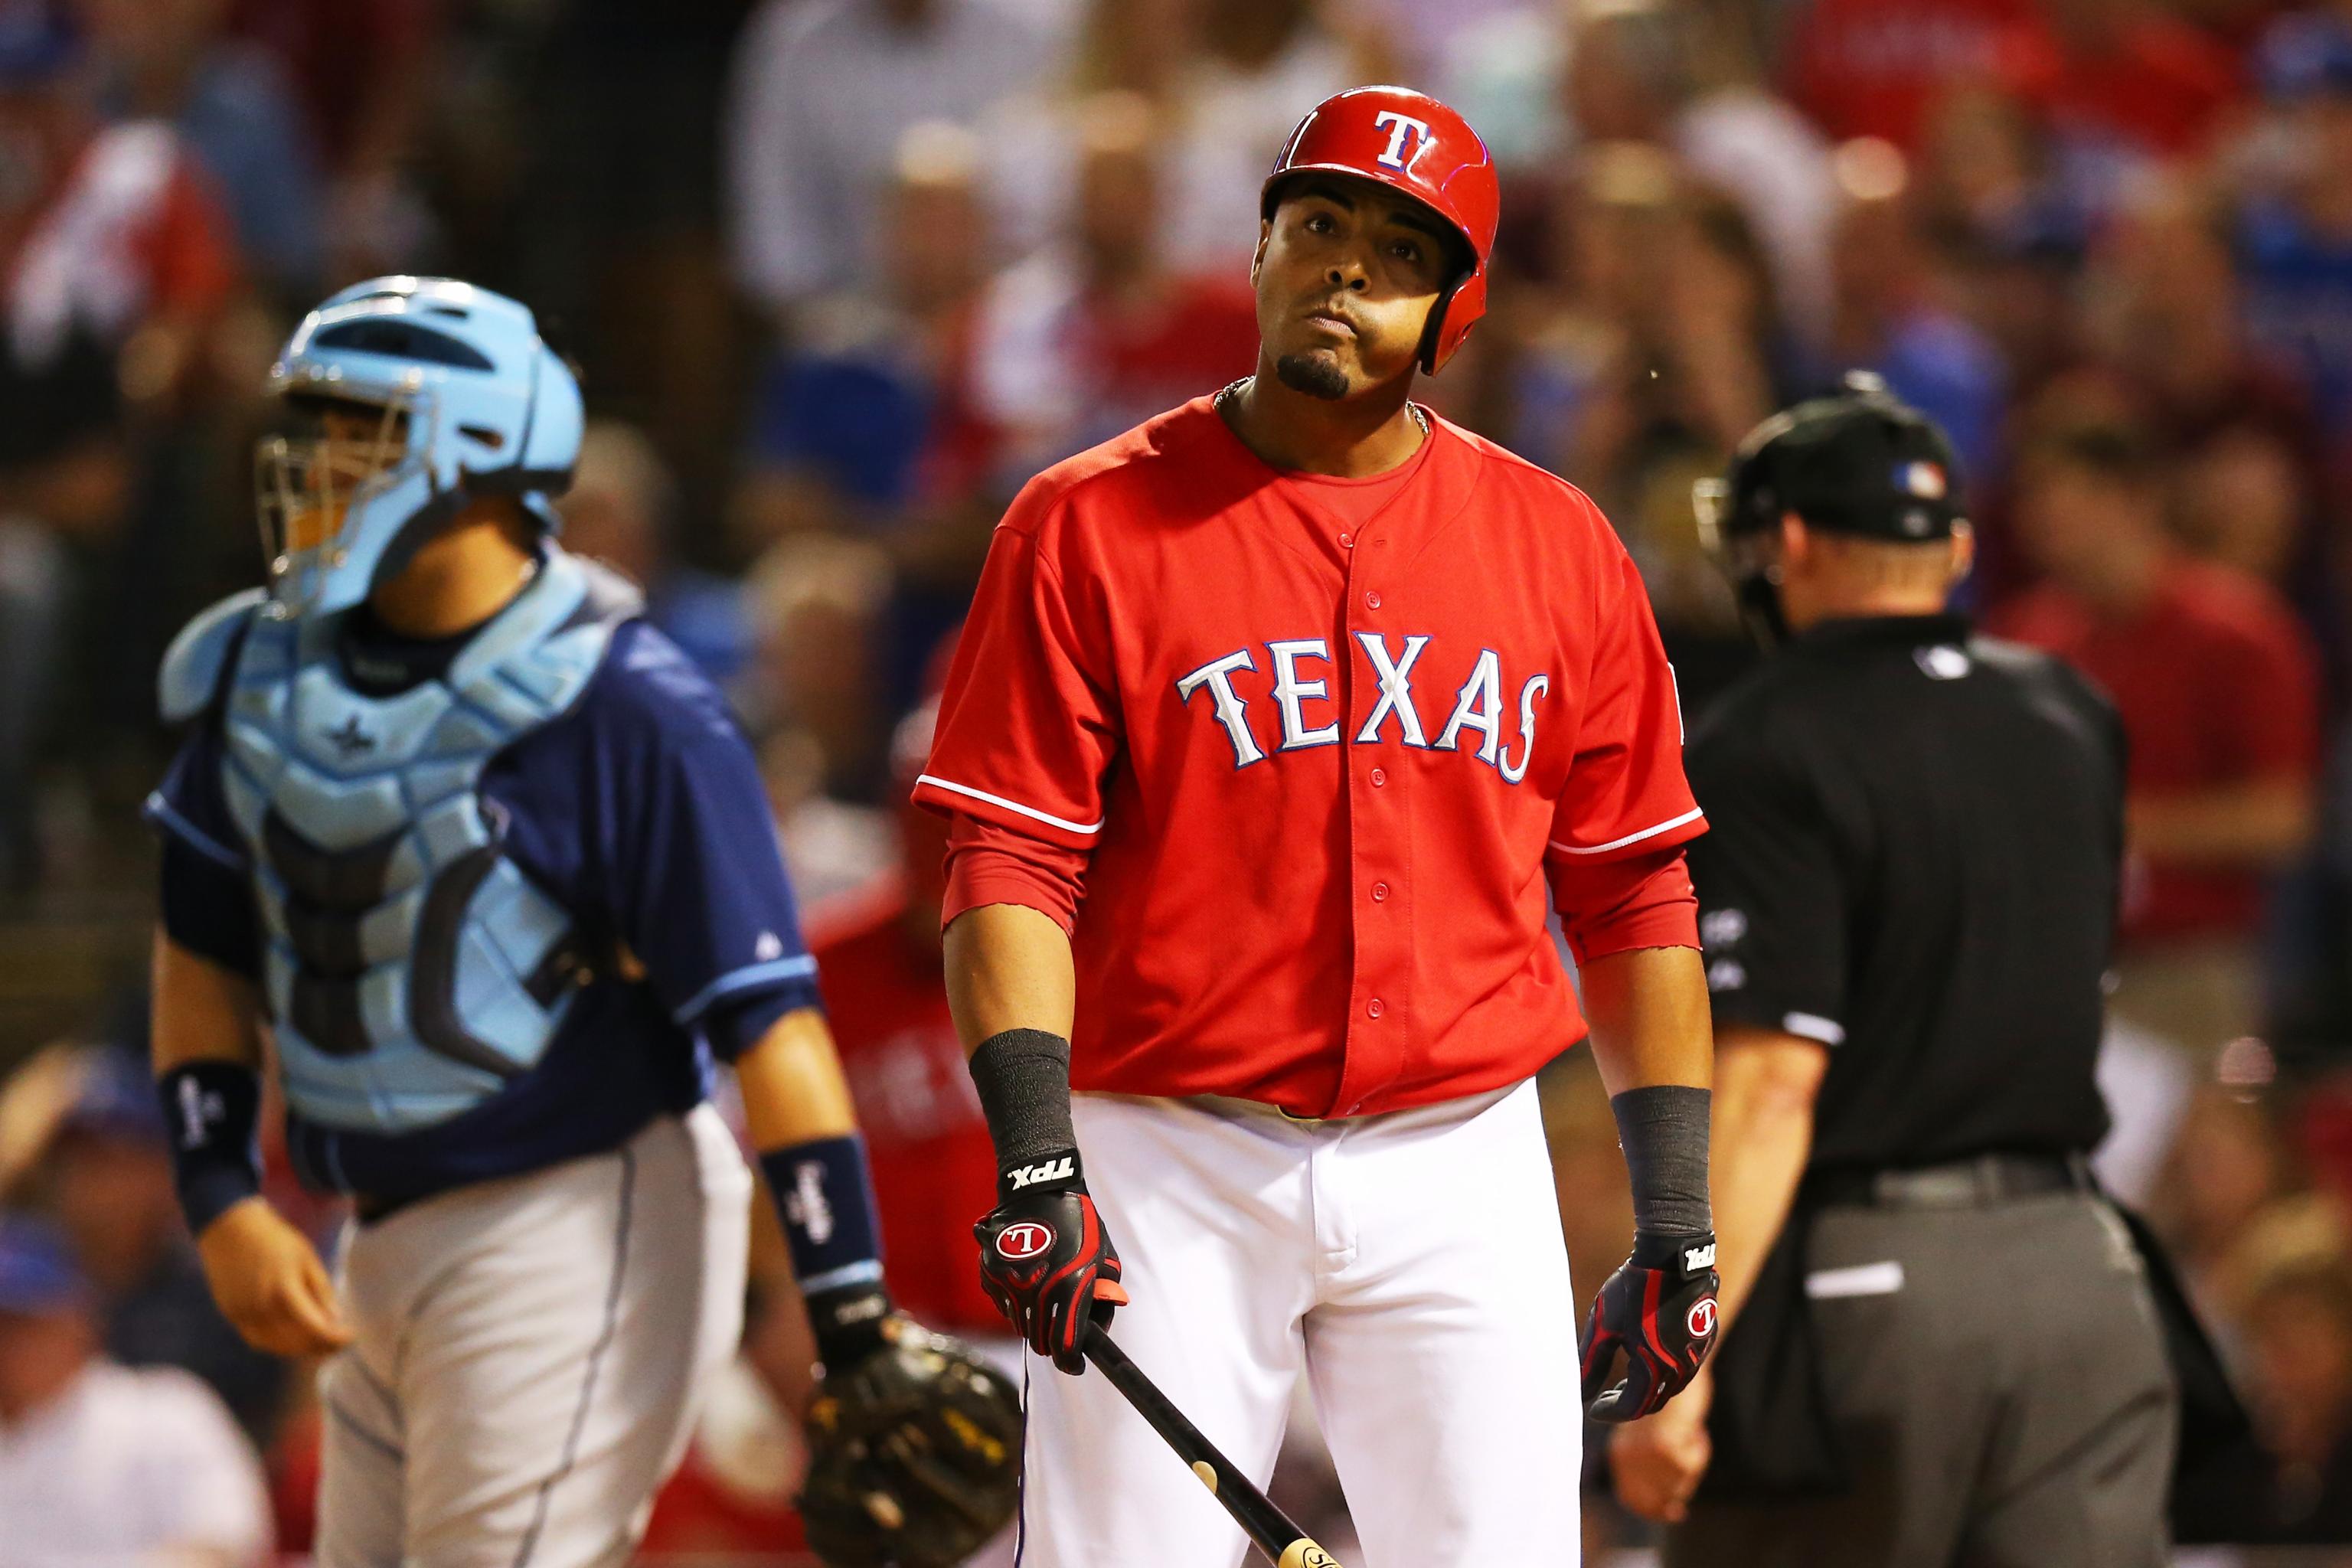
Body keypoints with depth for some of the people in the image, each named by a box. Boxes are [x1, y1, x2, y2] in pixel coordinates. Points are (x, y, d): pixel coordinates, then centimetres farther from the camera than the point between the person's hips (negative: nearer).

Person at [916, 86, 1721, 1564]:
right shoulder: (1090, 526, -1)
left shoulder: (1558, 546, 8)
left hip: (1464, 1170, 2)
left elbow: (1633, 892, 11)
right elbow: (1009, 868, -6)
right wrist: (1036, 1156, -18)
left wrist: (1677, 1217, 7)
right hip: (1173, 1173, -2)